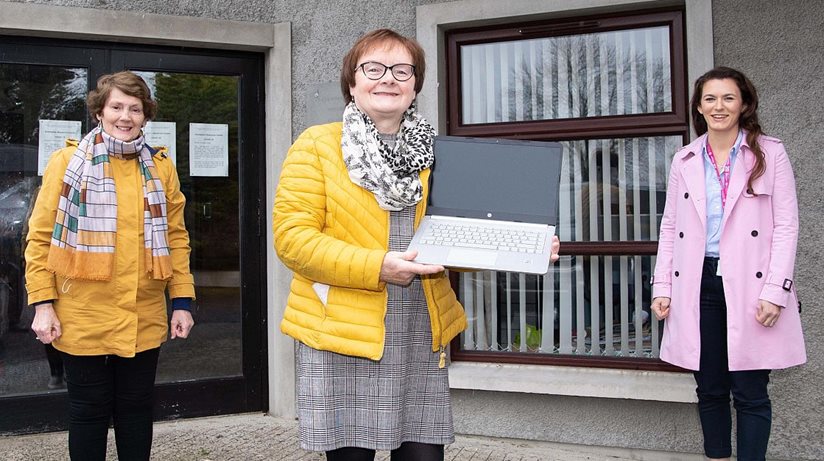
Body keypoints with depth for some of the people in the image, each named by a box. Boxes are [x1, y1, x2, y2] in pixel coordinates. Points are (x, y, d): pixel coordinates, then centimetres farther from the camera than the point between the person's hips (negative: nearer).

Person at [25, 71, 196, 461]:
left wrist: (182, 300, 4)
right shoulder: (68, 161, -2)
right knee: (89, 413, 9)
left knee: (136, 410, 13)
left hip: (144, 318, 3)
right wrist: (43, 303, -7)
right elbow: (40, 237, -1)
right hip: (83, 317, -2)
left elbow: (175, 237, 10)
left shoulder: (161, 167, 7)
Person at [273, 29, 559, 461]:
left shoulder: (433, 152, 13)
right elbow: (292, 236, -9)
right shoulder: (316, 146, -1)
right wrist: (375, 266, -21)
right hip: (341, 331, -3)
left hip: (422, 335, 4)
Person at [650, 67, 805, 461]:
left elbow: (786, 226, -2)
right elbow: (669, 228, 13)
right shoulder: (684, 161, 12)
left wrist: (775, 291, -10)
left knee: (750, 392, -1)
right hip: (698, 286, 3)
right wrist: (662, 287, 6)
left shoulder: (770, 154, 2)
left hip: (748, 287, -3)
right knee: (709, 389, 10)